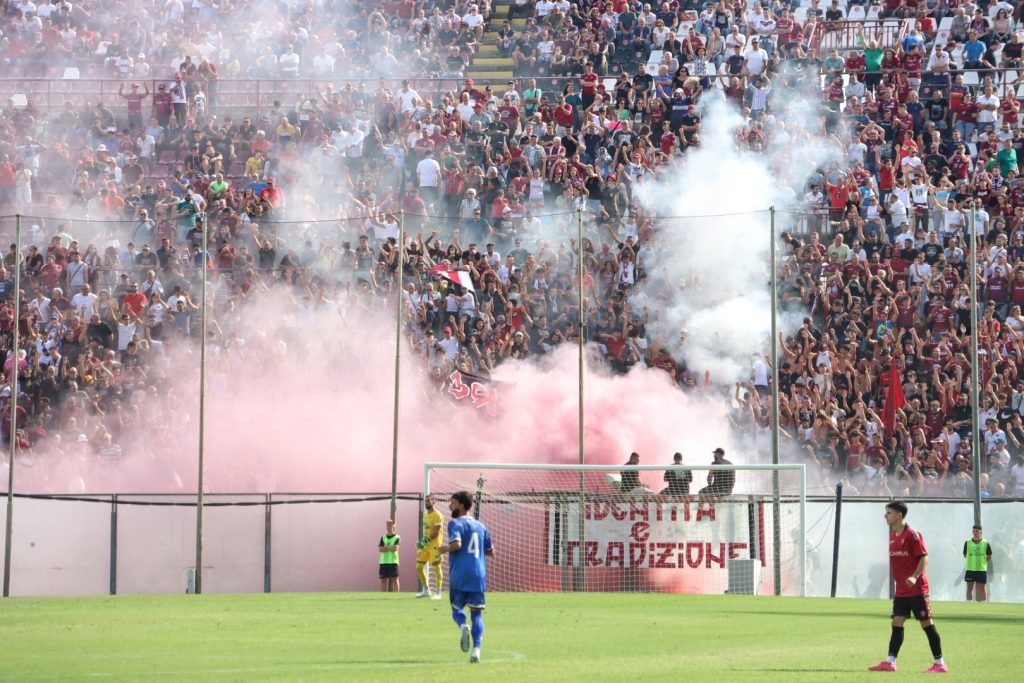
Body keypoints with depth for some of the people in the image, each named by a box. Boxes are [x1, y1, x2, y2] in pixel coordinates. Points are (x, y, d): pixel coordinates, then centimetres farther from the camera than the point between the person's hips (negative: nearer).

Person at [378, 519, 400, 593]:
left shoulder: (397, 537, 2)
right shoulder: (383, 537, 13)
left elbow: (395, 548, -11)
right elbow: (380, 549, 1)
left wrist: (385, 547, -3)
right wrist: (390, 548, -9)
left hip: (393, 561, -4)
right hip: (383, 562, 4)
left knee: (394, 579, -6)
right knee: (383, 579, 3)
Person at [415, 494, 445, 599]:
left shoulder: (437, 515, -11)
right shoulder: (425, 515, 16)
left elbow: (436, 532, -17)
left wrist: (426, 541, -19)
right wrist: (422, 541, 7)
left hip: (434, 545, -9)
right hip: (426, 545, 9)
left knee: (437, 568, -4)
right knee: (419, 567, 7)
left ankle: (438, 593, 0)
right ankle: (426, 591, 18)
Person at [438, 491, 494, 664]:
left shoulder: (455, 524, -2)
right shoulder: (481, 526, 15)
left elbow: (457, 544, -19)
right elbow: (491, 552, 17)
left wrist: (446, 549, 1)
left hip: (459, 576, -3)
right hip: (478, 576, 3)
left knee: (457, 608, 13)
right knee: (477, 614, 4)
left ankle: (463, 626, -20)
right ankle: (476, 649, -12)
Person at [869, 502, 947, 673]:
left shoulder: (912, 534, -13)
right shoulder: (893, 535, 11)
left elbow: (924, 557, -15)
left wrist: (915, 577, -27)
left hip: (917, 588, -8)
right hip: (901, 589, 8)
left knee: (926, 623, -3)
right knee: (897, 623, 2)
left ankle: (939, 664, 2)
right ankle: (890, 662, 1)